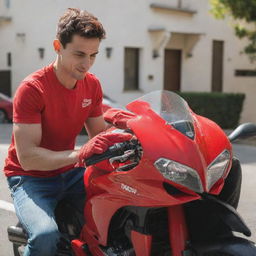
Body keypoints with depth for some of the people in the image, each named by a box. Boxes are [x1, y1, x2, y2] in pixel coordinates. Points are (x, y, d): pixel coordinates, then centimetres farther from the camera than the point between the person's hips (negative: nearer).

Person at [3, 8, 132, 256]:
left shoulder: (92, 85, 1)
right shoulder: (32, 88, -20)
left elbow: (99, 136, 6)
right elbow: (27, 157, -26)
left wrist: (120, 138, -17)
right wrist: (79, 154, -38)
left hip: (70, 173, 6)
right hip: (31, 178, -6)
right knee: (46, 235, -32)